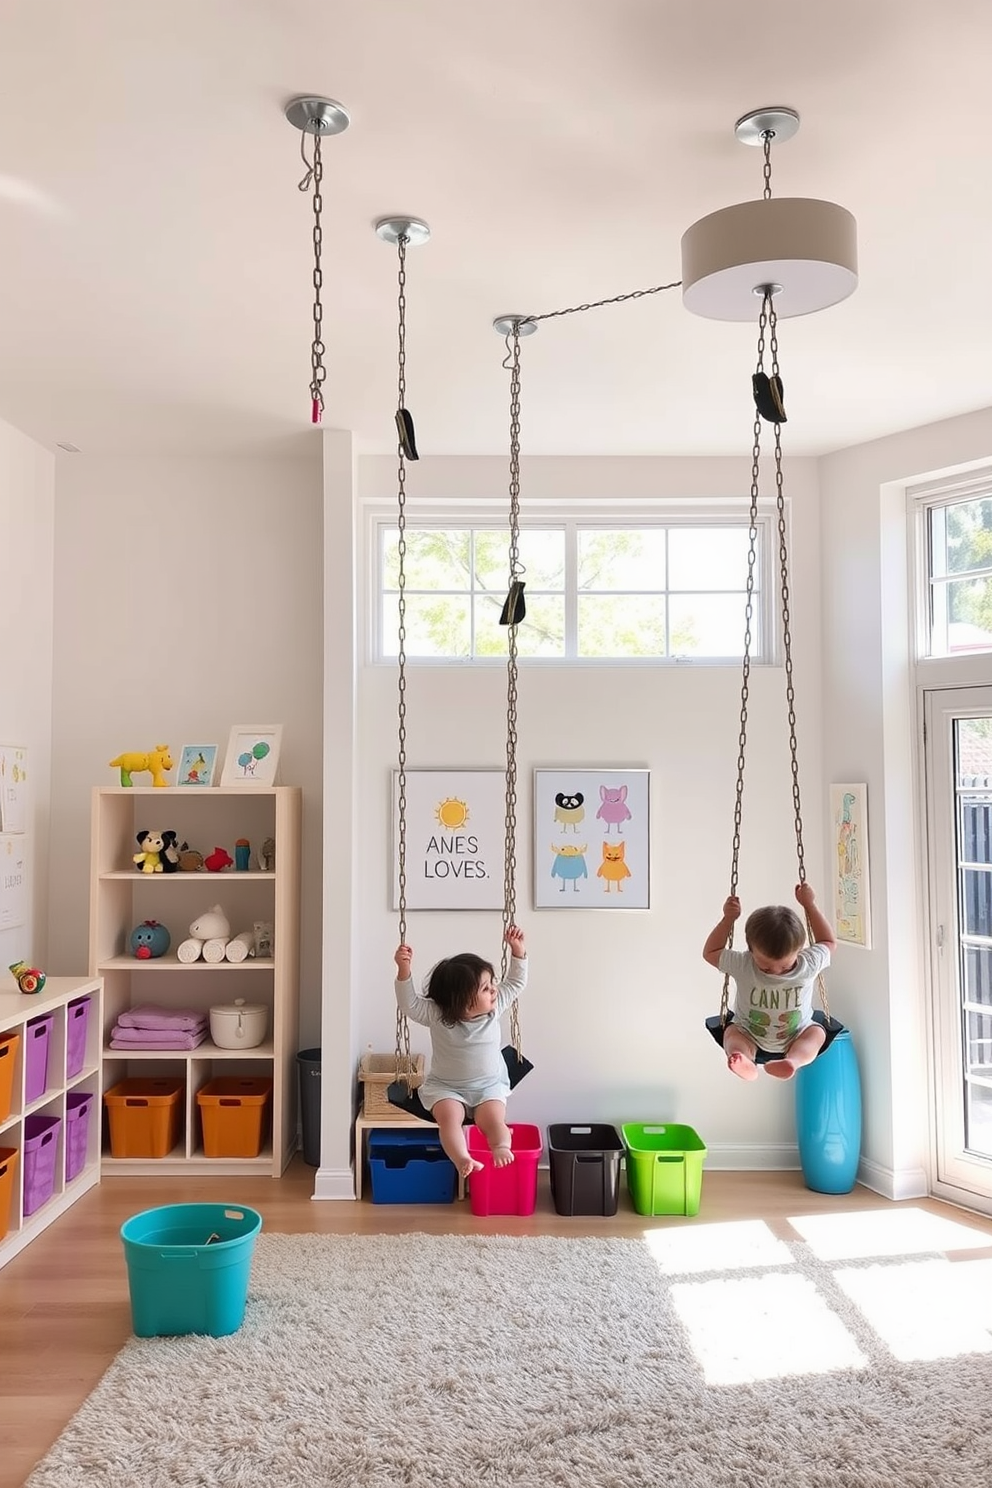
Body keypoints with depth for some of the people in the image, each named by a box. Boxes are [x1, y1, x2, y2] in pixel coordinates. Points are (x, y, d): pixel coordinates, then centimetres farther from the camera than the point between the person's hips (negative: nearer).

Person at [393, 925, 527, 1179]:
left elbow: (516, 983, 2)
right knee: (449, 1116, -29)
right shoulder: (436, 1015, -17)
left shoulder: (495, 1007, -8)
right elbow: (410, 1004, -21)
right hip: (446, 1087, -2)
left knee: (492, 1120, -27)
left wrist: (518, 952, -11)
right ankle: (462, 1159, -38)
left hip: (489, 1085, 2)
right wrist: (404, 971, -35)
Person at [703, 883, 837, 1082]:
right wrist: (728, 918, -16)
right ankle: (746, 1064, -58)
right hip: (749, 1035, 0)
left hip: (795, 1037, 0)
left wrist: (810, 905, -10)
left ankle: (792, 1060, -55)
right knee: (732, 1032, -28)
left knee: (816, 1033, -28)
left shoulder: (807, 965, -19)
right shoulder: (743, 965, -19)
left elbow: (829, 942, 0)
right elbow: (710, 952, -5)